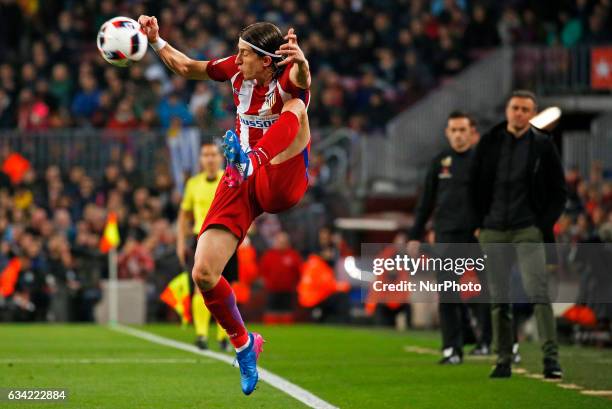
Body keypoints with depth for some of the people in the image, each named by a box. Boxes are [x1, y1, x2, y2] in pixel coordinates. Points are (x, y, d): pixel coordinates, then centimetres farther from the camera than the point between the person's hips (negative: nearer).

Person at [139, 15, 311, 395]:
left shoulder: (286, 80, -14)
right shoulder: (237, 69, 2)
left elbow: (300, 79, -41)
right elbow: (186, 67, 20)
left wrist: (301, 62, -63)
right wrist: (156, 40, 10)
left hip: (280, 182, -5)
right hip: (240, 185, 5)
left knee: (296, 107, -29)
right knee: (203, 274, -5)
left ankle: (249, 159, -50)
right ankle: (245, 345, 18)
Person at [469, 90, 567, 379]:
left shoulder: (543, 146, 2)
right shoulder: (489, 143, 7)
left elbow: (559, 191, 6)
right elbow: (475, 185, 15)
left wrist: (544, 225, -4)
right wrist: (481, 222, 6)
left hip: (528, 230, -3)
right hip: (493, 231, 3)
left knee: (538, 292, -14)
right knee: (498, 298, 4)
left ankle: (551, 357, -17)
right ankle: (503, 360, 9)